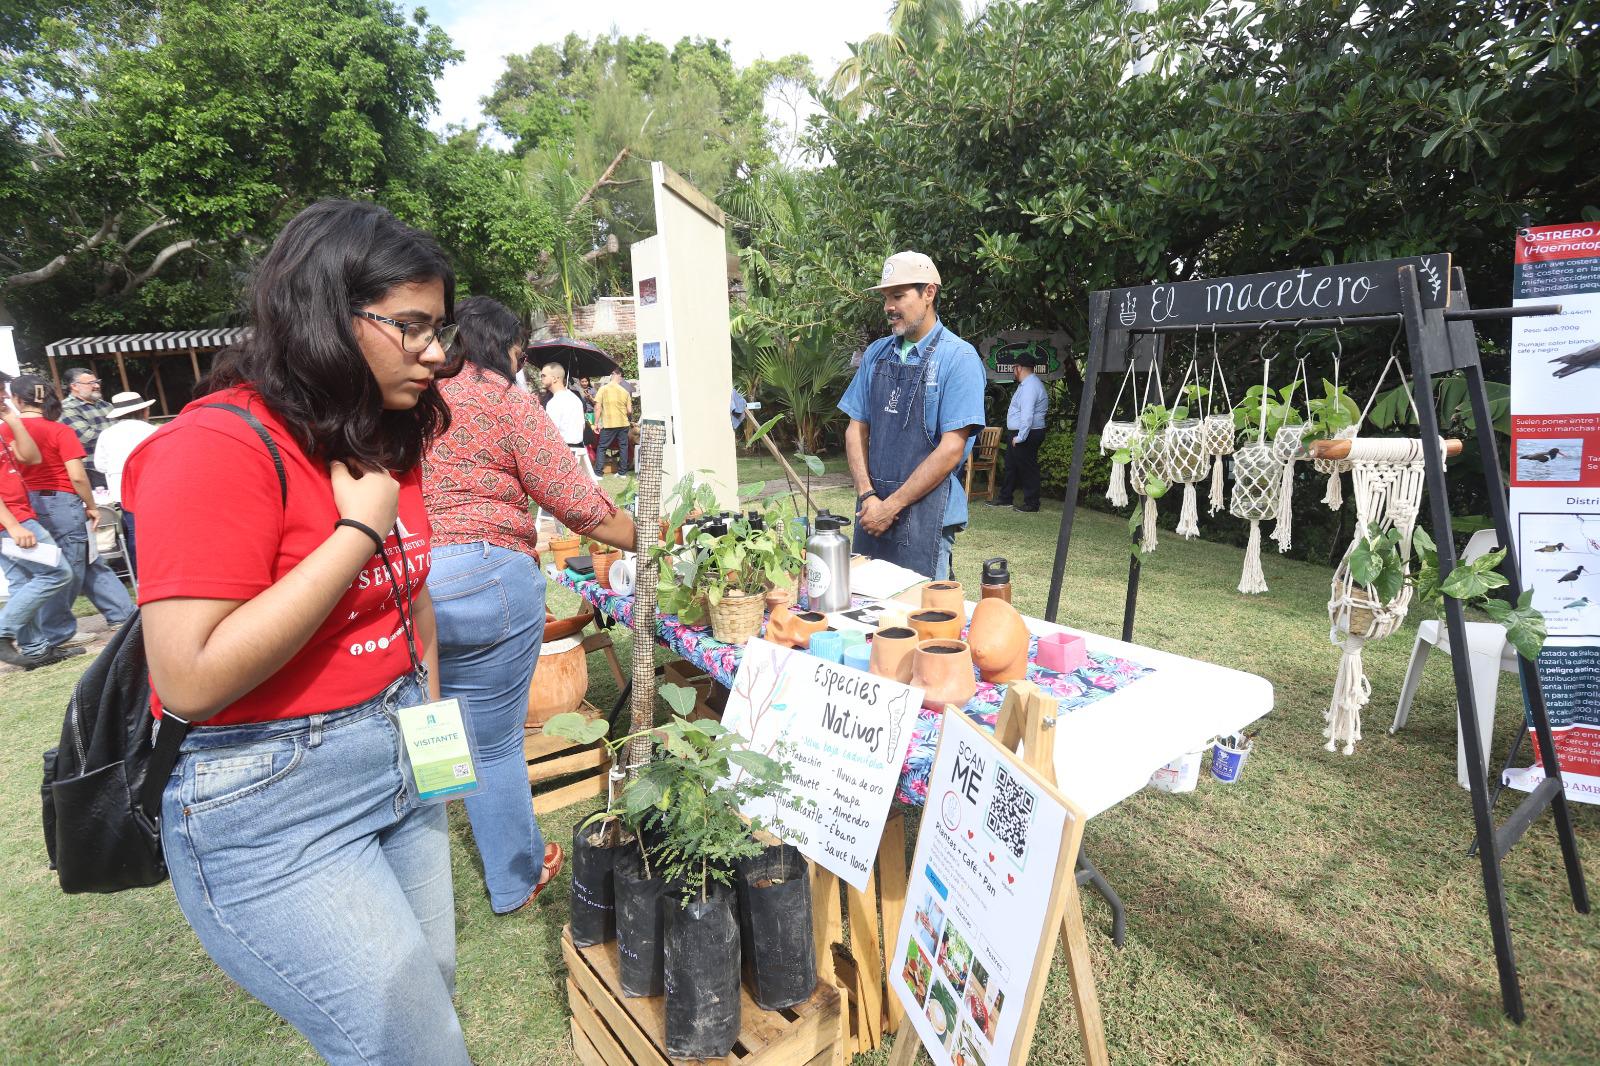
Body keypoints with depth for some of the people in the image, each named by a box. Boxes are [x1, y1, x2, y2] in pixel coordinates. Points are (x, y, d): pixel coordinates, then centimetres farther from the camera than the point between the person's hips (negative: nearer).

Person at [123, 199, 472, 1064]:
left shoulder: (389, 440, 6)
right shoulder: (217, 447, -20)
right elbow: (190, 682, -25)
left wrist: (431, 713, 13)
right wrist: (359, 529, -23)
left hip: (401, 762, 8)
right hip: (268, 798, -7)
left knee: (429, 996, 20)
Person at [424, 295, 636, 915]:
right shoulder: (505, 403, -3)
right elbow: (578, 503, -6)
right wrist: (645, 542, 7)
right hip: (482, 580, -5)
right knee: (493, 743, 10)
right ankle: (517, 879, 31)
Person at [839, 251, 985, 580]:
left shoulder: (959, 357, -8)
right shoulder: (876, 353, 9)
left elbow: (951, 450, -14)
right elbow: (856, 429, 9)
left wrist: (891, 505, -13)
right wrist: (867, 495, -6)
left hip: (924, 510, -5)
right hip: (871, 511, 5)